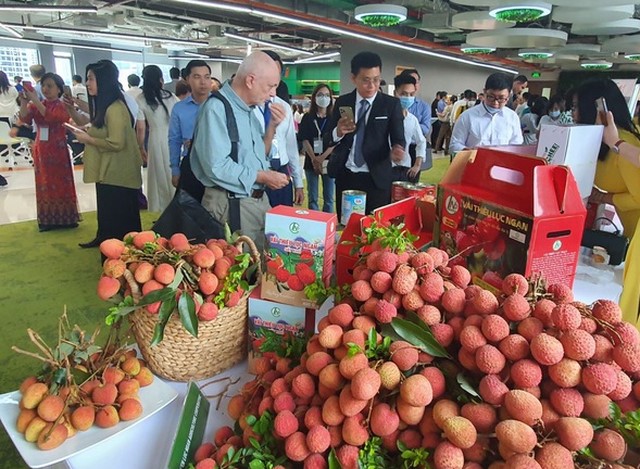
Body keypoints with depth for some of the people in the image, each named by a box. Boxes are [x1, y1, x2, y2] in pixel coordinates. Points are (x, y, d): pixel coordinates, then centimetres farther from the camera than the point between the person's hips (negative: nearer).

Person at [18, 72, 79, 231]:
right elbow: (24, 119, -10)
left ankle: (65, 218, 12)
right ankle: (48, 219, 15)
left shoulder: (63, 106, -6)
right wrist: (24, 102, -25)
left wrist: (35, 101, -30)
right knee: (44, 185, 7)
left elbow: (51, 118, -25)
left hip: (58, 150, -4)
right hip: (41, 150, 4)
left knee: (61, 184, 3)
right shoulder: (35, 105, 7)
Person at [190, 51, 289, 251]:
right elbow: (216, 166, -25)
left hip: (260, 199, 8)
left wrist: (272, 126, 2)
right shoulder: (216, 108, -17)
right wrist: (262, 177, -16)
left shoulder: (249, 109, 11)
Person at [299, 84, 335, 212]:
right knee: (312, 198, 5)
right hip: (311, 162, 0)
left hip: (329, 161, 0)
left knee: (329, 198, 3)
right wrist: (314, 159, -15)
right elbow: (305, 140, -2)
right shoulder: (307, 118, 5)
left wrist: (323, 157, -16)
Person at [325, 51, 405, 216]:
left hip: (377, 178, -2)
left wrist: (396, 149, -28)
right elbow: (329, 138, 4)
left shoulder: (391, 104, -1)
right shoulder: (342, 102, 5)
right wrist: (338, 131, -18)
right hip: (345, 177, 2)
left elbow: (398, 138, -4)